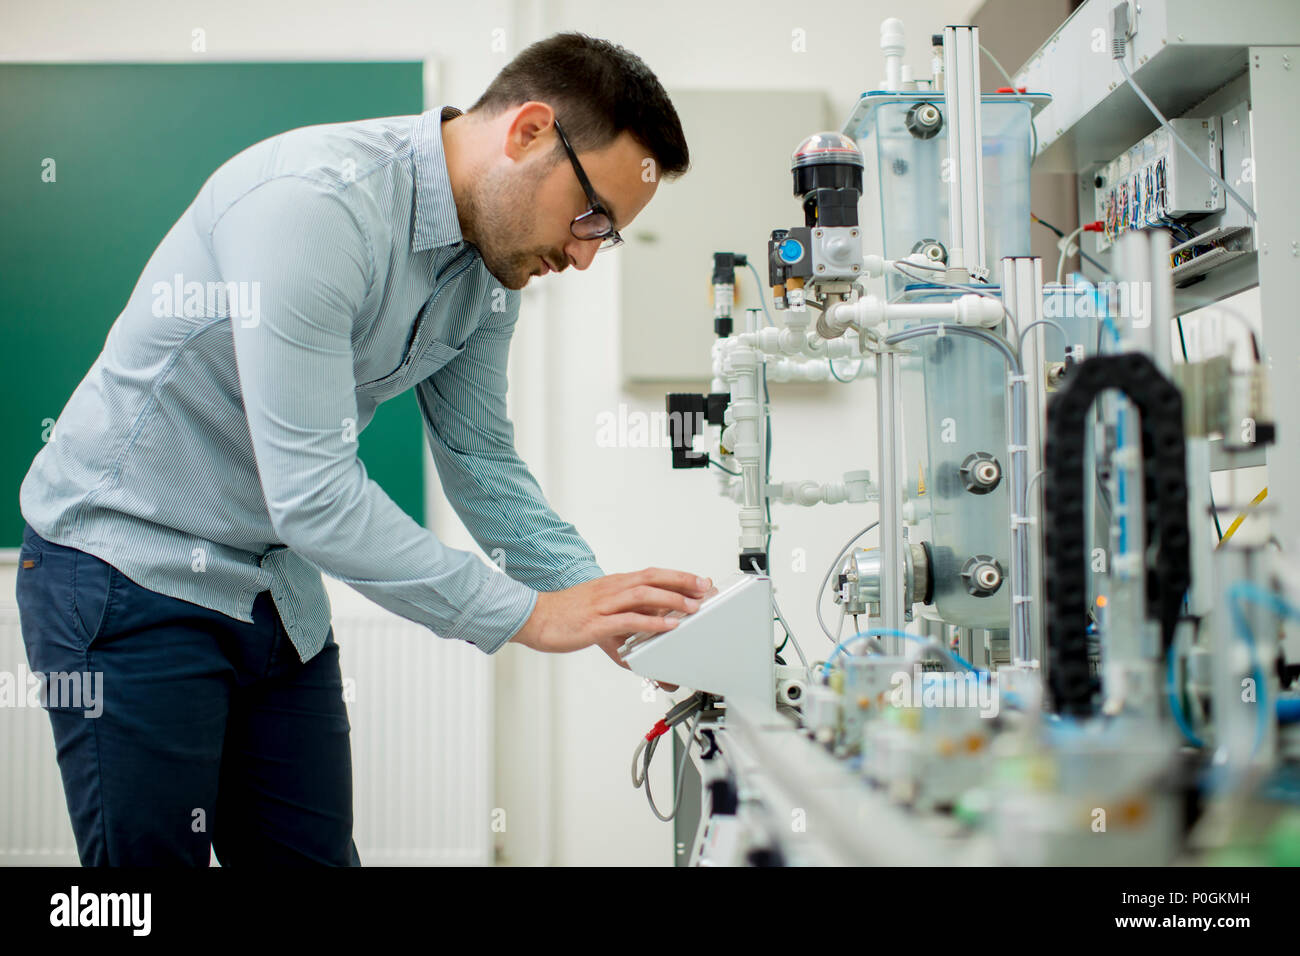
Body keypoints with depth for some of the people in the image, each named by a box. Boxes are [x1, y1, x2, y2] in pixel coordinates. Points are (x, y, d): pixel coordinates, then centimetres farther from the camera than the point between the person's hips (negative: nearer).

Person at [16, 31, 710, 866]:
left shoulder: (490, 266, 0)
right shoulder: (314, 204, -28)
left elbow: (483, 462, 5)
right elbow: (312, 496, -31)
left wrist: (604, 603, -8)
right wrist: (528, 614, -27)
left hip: (277, 585, 8)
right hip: (130, 571, -7)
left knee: (315, 853, 9)